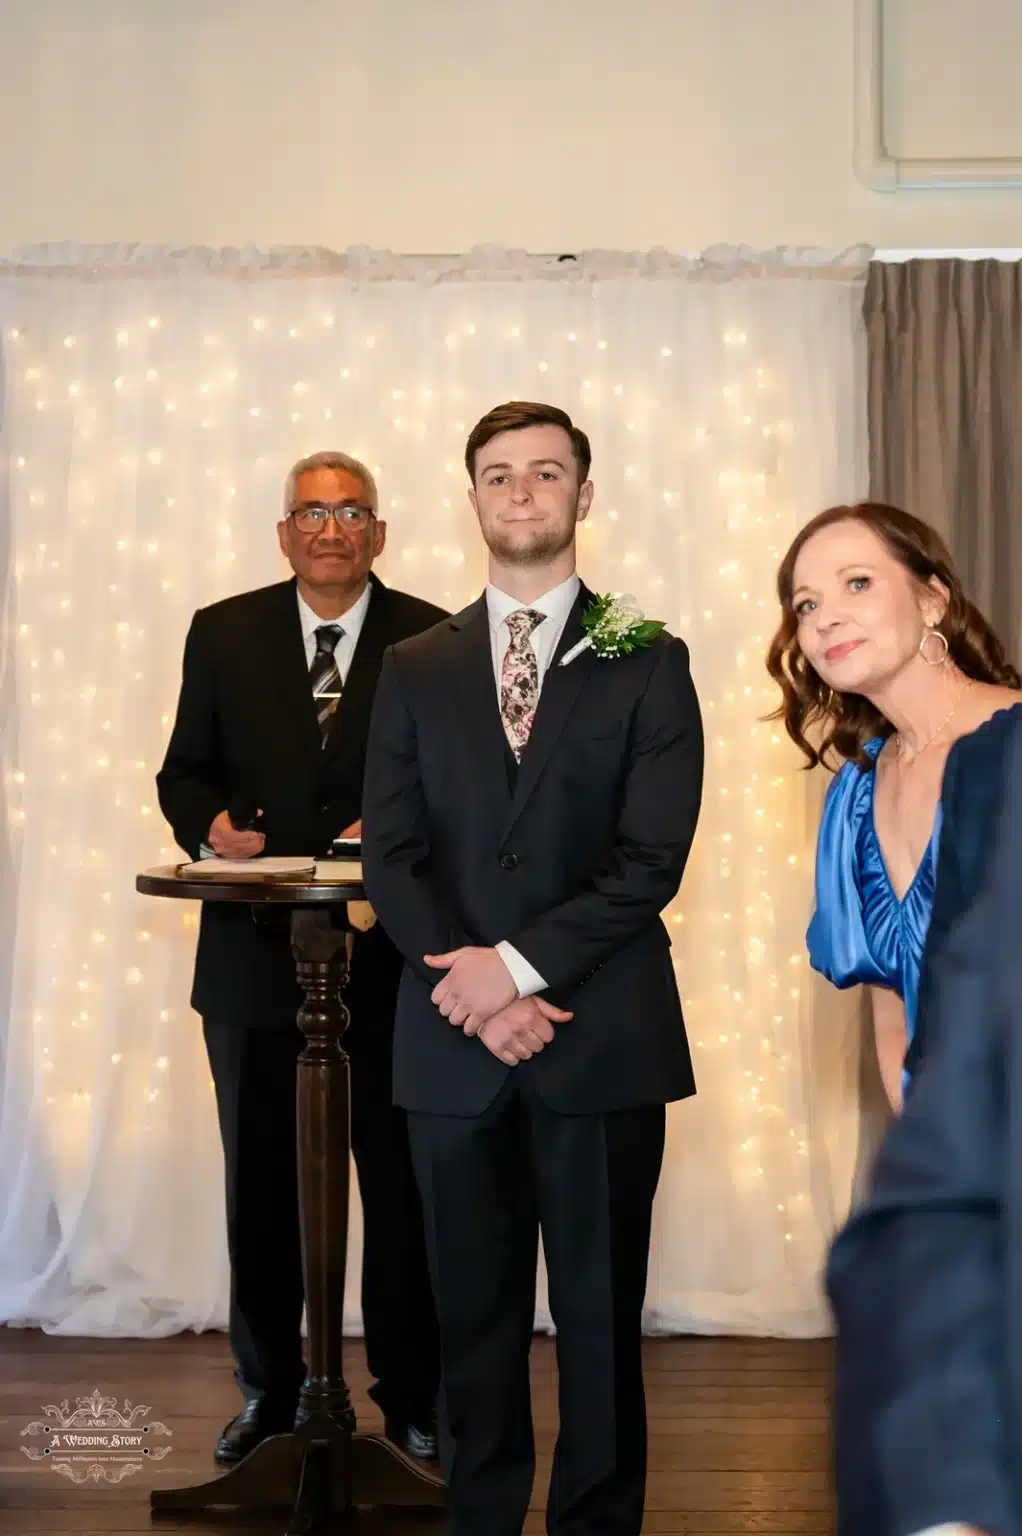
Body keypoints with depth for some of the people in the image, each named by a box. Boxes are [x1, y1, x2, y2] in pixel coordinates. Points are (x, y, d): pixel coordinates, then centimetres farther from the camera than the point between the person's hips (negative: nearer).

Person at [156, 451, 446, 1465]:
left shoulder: (436, 642, 1)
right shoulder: (223, 634, 6)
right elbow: (184, 771, 8)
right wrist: (211, 824, -13)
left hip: (390, 958, -2)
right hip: (255, 955, 2)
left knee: (402, 1185, 5)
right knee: (259, 1184, 11)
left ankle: (412, 1399, 19)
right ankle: (268, 1392, 25)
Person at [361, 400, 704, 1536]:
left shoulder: (647, 663, 4)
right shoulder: (416, 669, 12)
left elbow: (652, 857, -5)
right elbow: (391, 856, 4)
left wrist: (518, 963, -13)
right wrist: (470, 991, -9)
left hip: (603, 1040, -2)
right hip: (452, 1039, 2)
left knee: (601, 1314, 4)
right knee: (474, 1311, 8)